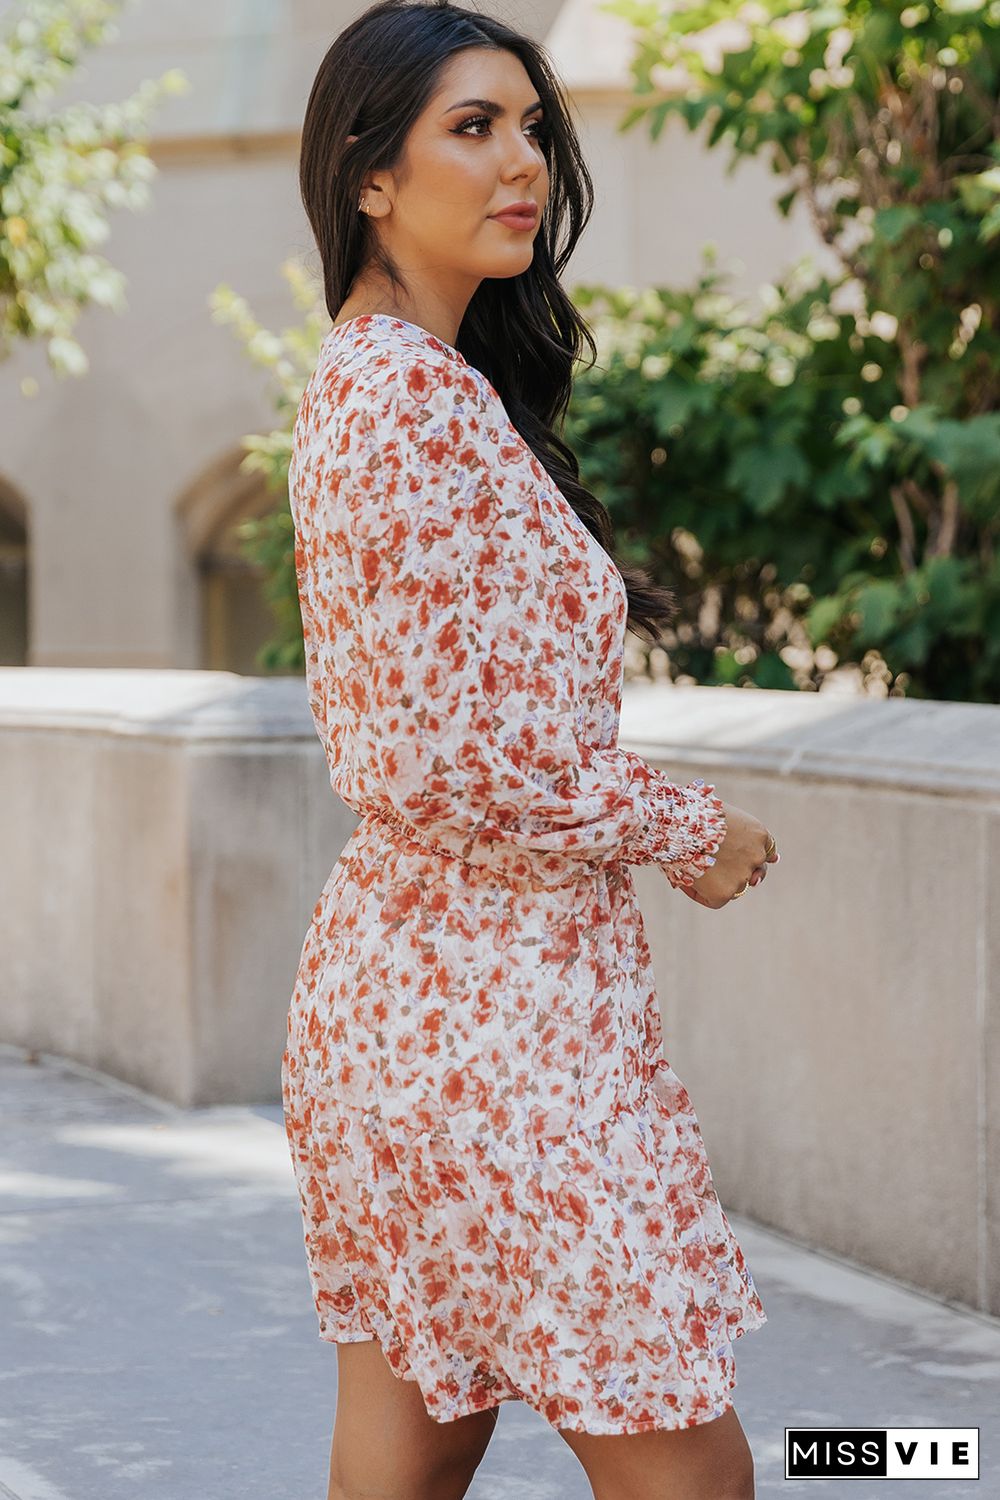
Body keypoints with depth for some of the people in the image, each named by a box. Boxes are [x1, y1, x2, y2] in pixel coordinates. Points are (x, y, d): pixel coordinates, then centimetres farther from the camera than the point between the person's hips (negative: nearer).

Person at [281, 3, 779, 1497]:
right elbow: (441, 760, -23)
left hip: (399, 967, 10)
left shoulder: (362, 375, 14)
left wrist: (636, 818, 13)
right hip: (495, 998, -10)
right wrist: (691, 828, -10)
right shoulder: (424, 396, -18)